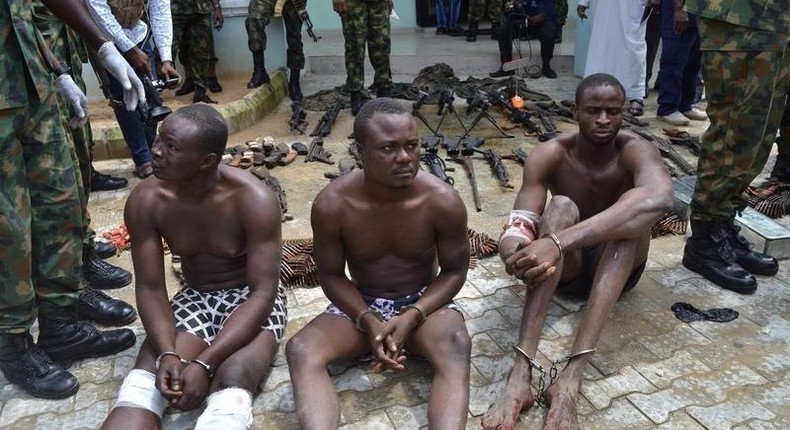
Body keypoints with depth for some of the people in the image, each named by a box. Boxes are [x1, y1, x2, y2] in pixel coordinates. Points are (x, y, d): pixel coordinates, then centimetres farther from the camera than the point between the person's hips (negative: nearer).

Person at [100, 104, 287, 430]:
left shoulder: (254, 199, -24)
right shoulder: (145, 201, -13)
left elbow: (262, 293, -23)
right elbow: (150, 289, -8)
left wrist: (204, 363, -31)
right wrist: (167, 353, -26)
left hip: (250, 298, -3)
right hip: (194, 297, 4)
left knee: (232, 382, -32)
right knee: (143, 384, -23)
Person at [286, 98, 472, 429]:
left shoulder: (443, 201, -20)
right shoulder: (332, 204, -19)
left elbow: (454, 271, -8)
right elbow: (331, 275, -6)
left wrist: (412, 316, -24)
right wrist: (369, 321, -22)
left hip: (424, 302, 0)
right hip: (360, 304, 1)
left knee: (456, 345, -34)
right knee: (300, 349, -26)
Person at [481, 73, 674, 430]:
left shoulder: (636, 150, -18)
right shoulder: (550, 154, -15)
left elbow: (659, 198, -43)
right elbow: (518, 226, -26)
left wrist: (559, 241, -54)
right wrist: (516, 251, -52)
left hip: (617, 266, 0)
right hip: (565, 266, 0)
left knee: (633, 209, -31)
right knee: (561, 207, -31)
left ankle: (570, 377, -44)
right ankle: (521, 372, -45)